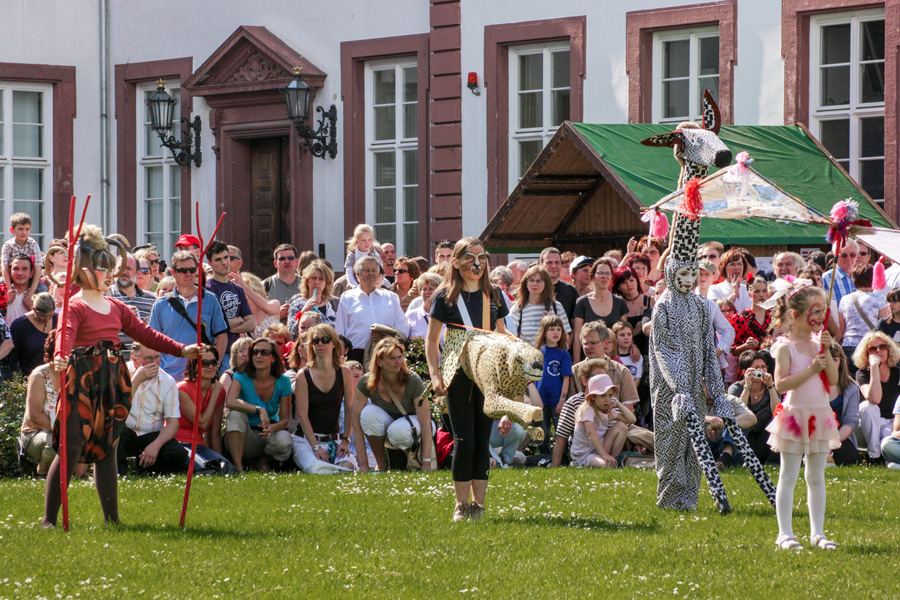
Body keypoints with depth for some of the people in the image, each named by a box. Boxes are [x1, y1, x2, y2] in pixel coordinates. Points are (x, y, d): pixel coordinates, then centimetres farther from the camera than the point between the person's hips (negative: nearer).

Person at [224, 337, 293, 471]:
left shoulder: (283, 382, -4)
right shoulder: (242, 378, -10)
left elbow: (285, 419, -6)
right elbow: (230, 402, -32)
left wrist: (273, 427, -29)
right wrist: (259, 410, -40)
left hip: (268, 435, 1)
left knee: (283, 440, -34)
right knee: (235, 413, -32)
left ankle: (265, 460, 3)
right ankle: (237, 466, -28)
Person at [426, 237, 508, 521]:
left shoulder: (493, 295, 11)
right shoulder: (445, 296, 0)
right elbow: (431, 340, 4)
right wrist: (435, 374, -5)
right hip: (458, 373, -3)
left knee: (483, 439, 3)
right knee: (464, 439, -6)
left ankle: (479, 502, 7)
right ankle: (462, 503, 1)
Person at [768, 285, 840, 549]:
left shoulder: (818, 345, 9)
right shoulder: (785, 348, -9)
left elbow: (833, 379, 3)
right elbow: (781, 384, -18)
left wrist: (826, 352, -7)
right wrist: (811, 370, -20)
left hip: (819, 416, 6)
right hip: (794, 415, -6)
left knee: (816, 477, 10)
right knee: (788, 476, -1)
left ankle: (817, 532, 15)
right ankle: (784, 533, 2)